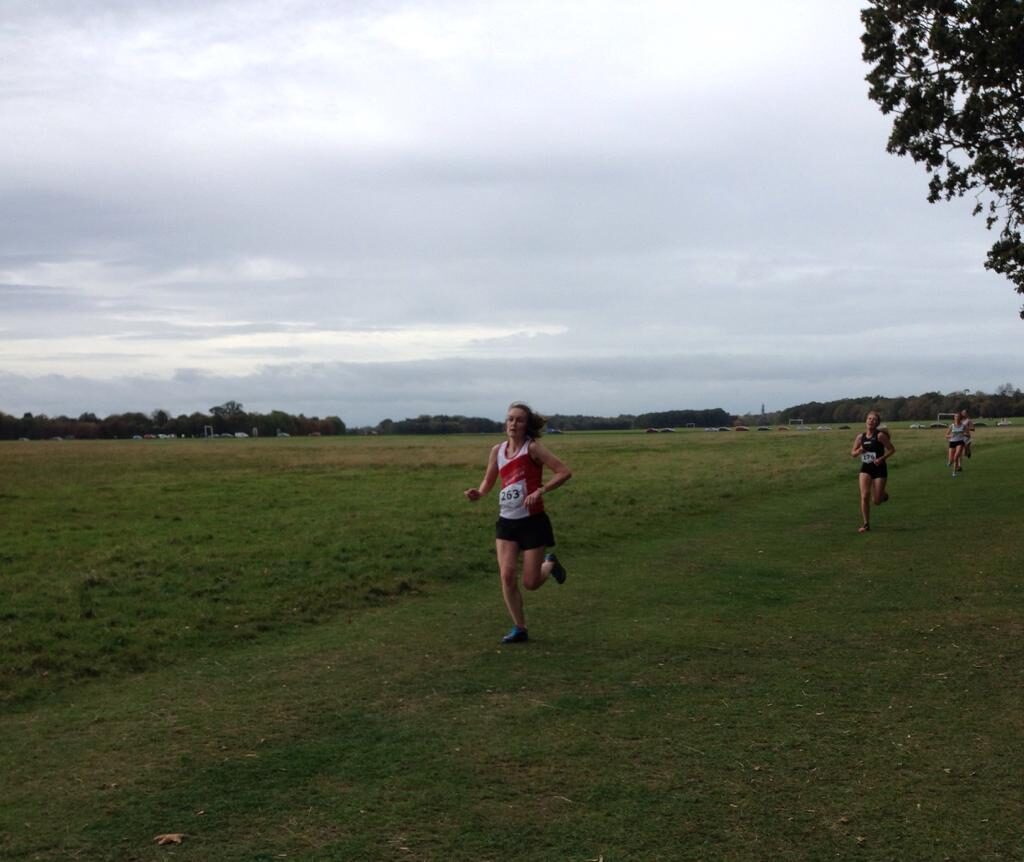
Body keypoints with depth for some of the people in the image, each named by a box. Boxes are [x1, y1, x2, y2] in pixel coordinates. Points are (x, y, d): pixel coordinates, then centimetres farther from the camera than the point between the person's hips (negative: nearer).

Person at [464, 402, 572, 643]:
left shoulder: (533, 447, -11)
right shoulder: (498, 450, 4)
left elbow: (564, 472, -16)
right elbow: (489, 480, 17)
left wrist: (540, 490, -26)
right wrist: (479, 493, -5)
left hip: (533, 521, -4)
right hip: (506, 522, 4)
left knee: (530, 583, -1)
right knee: (506, 576, -7)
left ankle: (550, 564, 35)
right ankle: (519, 629, 9)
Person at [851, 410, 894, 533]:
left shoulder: (880, 435, -12)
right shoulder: (860, 437, 0)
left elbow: (892, 449, -6)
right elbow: (853, 453, 9)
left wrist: (882, 458, -19)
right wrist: (858, 451, -13)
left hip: (879, 469, -3)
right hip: (865, 468, 3)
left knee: (877, 501, 2)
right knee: (864, 496, -13)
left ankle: (883, 494, 40)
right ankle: (866, 524, 0)